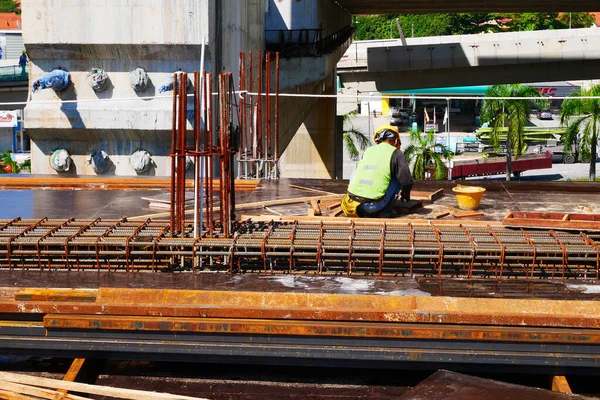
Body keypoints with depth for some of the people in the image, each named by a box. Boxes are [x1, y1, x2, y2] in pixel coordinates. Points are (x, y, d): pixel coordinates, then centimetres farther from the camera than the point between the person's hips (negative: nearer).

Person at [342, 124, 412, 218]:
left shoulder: (368, 151, 20)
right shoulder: (396, 153, 5)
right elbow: (406, 181, 0)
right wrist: (405, 196, 24)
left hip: (350, 204, 4)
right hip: (372, 206, -4)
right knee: (397, 178, 14)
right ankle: (385, 211, 12)